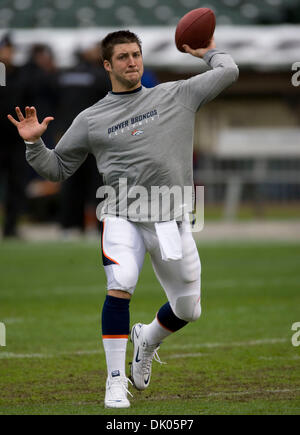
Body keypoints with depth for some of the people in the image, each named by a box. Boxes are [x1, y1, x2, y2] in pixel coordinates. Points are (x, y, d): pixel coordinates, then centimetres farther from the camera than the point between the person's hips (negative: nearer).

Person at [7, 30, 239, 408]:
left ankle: (147, 339, 42)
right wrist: (34, 143, -2)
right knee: (121, 285, -28)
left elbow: (228, 73, 14)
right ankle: (115, 380, -16)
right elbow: (57, 168, 13)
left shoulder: (176, 95, 8)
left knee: (188, 310, 8)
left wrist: (209, 53, 29)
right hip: (122, 217, -2)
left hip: (172, 220, 2)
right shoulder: (91, 119, 7)